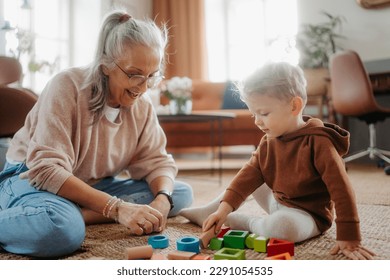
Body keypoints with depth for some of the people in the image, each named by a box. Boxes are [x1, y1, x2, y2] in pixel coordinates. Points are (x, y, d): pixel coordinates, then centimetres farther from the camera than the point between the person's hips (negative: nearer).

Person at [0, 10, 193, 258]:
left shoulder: (142, 104, -5)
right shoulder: (67, 87, -22)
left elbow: (156, 161, -3)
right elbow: (47, 169, -29)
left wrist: (162, 200, -27)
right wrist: (117, 207, -37)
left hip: (95, 185, 7)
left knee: (181, 193, -11)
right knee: (61, 228, -42)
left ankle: (78, 215, -20)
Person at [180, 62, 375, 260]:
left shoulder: (318, 142, -25)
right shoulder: (268, 141, -2)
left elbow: (342, 190, -26)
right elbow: (250, 173, -7)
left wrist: (349, 238, -27)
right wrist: (224, 208, -18)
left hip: (309, 215, -7)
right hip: (278, 202, 7)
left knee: (282, 226, -36)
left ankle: (237, 222, -9)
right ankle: (207, 213, 16)